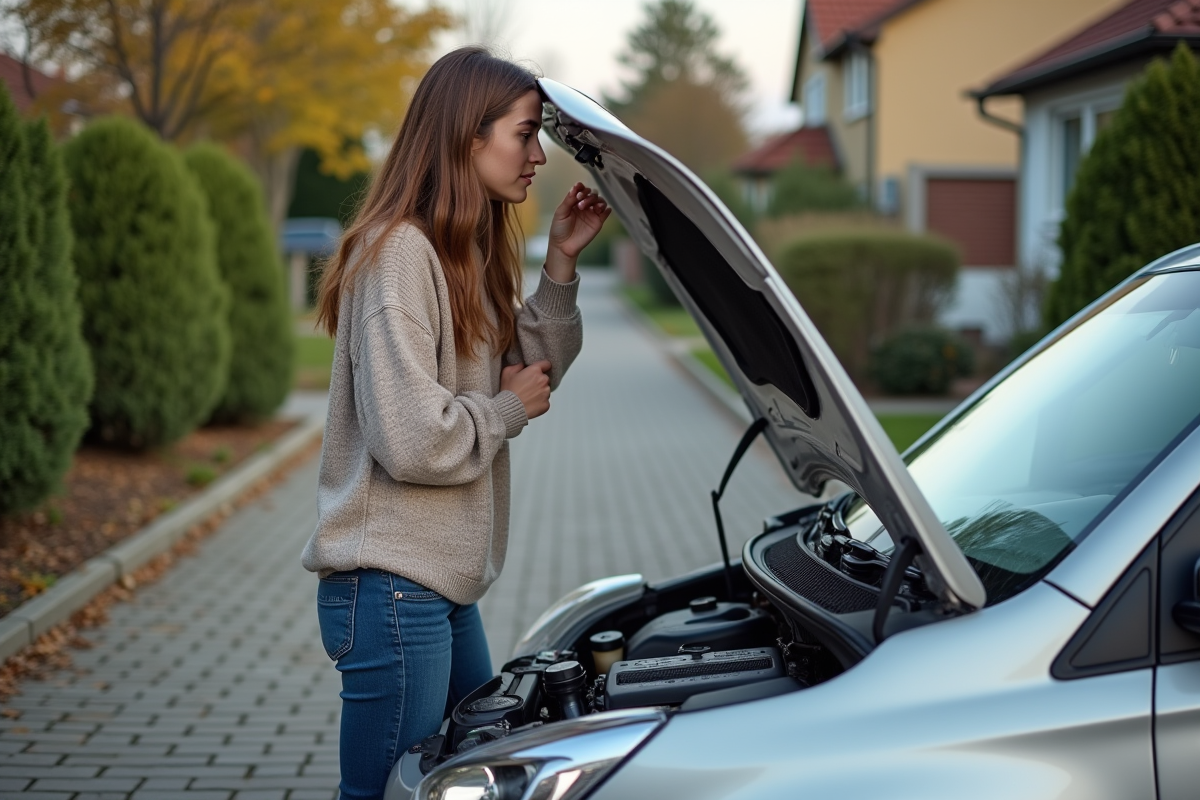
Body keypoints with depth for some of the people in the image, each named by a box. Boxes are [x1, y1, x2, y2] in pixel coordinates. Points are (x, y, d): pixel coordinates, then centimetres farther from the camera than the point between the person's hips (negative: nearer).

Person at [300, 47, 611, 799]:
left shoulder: (464, 253, 13)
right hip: (391, 584, -10)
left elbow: (527, 375, 15)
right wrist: (508, 409, -7)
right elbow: (413, 439, -24)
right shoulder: (399, 253, -17)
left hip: (446, 580, 10)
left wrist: (561, 266, 6)